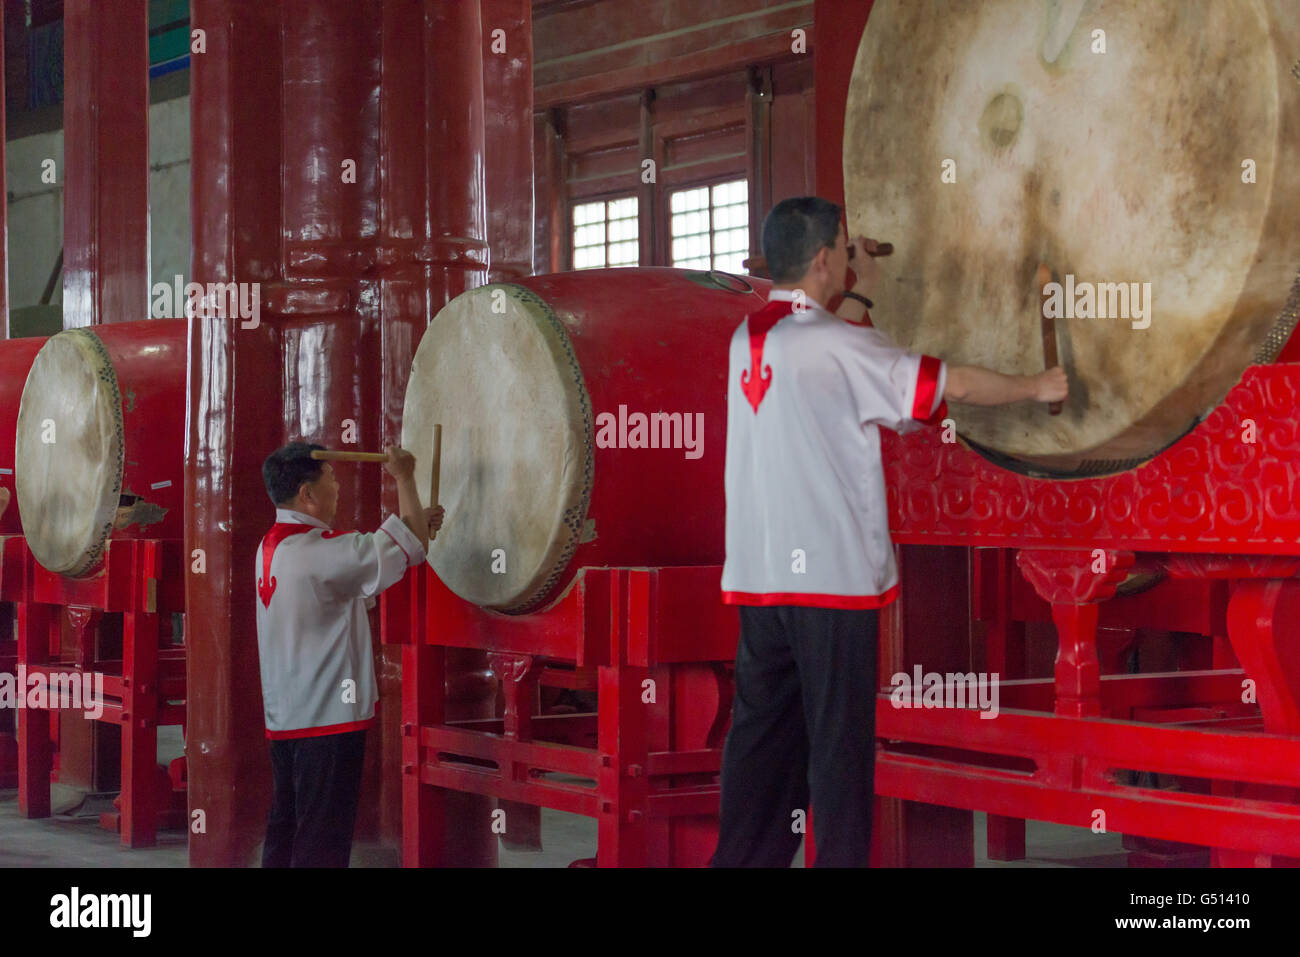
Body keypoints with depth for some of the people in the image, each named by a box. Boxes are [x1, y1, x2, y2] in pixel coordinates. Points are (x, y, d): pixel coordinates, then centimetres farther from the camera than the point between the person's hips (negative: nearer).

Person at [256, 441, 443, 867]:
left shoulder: (272, 546, 10)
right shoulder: (320, 552, -20)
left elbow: (360, 566, 18)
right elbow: (412, 544, -16)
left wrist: (414, 524, 12)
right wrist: (404, 477, -2)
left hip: (283, 718, 9)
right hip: (327, 720, -9)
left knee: (284, 833, 15)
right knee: (321, 846, -4)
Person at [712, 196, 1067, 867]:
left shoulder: (748, 338, 10)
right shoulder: (833, 344, -13)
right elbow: (950, 384, -9)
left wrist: (859, 293, 30)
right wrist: (1034, 387, 5)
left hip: (755, 577, 7)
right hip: (831, 573, -7)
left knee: (761, 730, 10)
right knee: (839, 736, 0)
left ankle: (743, 857, 12)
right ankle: (842, 857, 2)